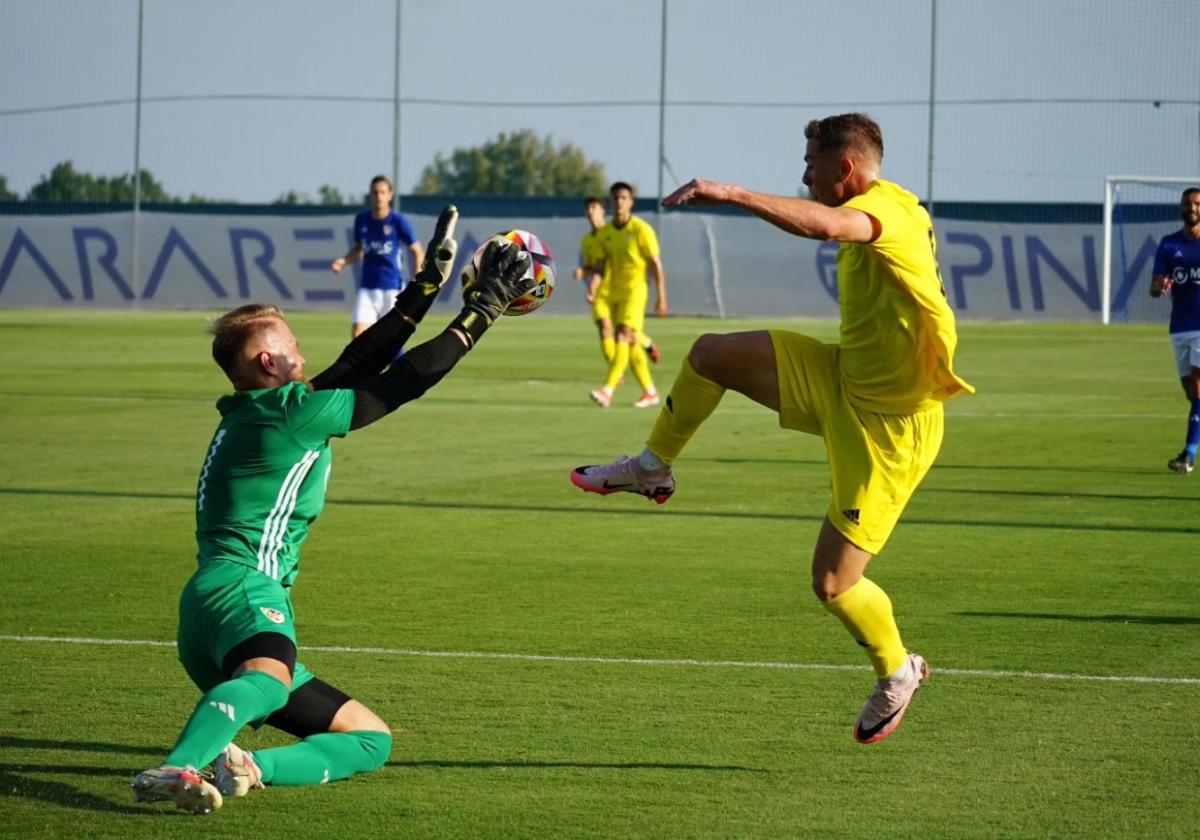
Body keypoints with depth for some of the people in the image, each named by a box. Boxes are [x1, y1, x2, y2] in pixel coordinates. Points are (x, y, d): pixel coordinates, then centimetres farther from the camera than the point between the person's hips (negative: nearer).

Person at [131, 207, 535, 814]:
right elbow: (410, 377, -2)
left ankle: (246, 767, -14)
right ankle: (174, 770, -68)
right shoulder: (291, 413, -4)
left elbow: (359, 365, 29)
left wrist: (424, 291, 32)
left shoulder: (257, 415, 23)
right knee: (269, 678, -44)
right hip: (241, 591, -10)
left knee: (372, 739, 10)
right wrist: (483, 310, 6)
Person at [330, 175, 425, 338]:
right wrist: (343, 261, -1)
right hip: (367, 289, 3)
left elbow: (418, 252, -2)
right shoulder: (361, 220, 4)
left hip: (392, 289, -3)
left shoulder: (399, 221, -7)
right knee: (358, 334, -10)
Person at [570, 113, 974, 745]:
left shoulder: (887, 208, -24)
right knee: (710, 355, 2)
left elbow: (823, 224, -47)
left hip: (886, 424, -9)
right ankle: (653, 468, 24)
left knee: (833, 584, -5)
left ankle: (897, 675, 22)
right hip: (843, 381, 9)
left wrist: (732, 194, -48)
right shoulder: (876, 214, 7)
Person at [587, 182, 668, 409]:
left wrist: (661, 297, -8)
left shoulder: (641, 230, -9)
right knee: (631, 344, 9)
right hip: (613, 292, 6)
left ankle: (607, 390, -28)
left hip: (635, 290, -6)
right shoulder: (604, 233, 7)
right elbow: (601, 264, 13)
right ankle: (650, 392, 20)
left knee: (623, 337, -18)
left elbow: (656, 264, -7)